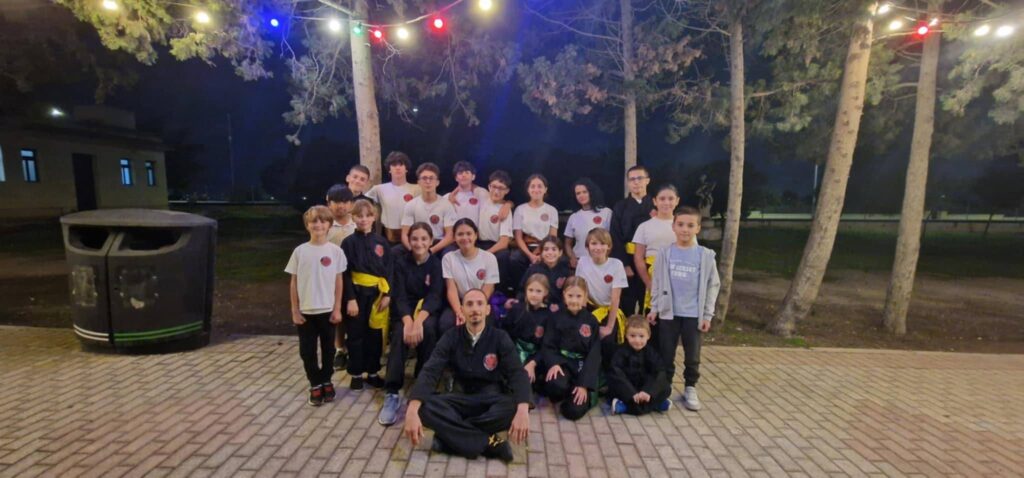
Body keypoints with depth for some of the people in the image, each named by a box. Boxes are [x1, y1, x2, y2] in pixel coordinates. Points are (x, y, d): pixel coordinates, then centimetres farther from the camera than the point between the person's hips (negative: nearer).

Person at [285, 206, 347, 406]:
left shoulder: (335, 251, -5)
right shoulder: (300, 251, -4)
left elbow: (339, 281, -1)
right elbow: (294, 282, 1)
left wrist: (337, 308, -2)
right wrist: (294, 310, 0)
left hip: (327, 310, 0)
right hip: (306, 311, 1)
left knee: (328, 349, 12)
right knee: (307, 350, 8)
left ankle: (326, 381, 30)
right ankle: (315, 385, 23)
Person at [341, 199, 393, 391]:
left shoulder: (381, 241, 3)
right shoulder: (349, 242, -4)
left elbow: (388, 270, 3)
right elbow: (345, 273, -7)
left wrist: (387, 294, -5)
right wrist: (350, 299, -13)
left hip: (377, 293, 2)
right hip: (357, 292, -2)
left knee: (375, 334, 10)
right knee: (356, 334, 7)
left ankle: (373, 372, 24)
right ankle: (356, 374, 21)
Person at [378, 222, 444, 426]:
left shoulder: (437, 264, -3)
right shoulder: (401, 262, 0)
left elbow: (435, 296, -13)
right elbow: (399, 296, -10)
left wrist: (418, 321, -32)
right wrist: (408, 321, -29)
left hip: (429, 311, 0)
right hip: (404, 311, 1)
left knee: (427, 329, -34)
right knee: (400, 334, -31)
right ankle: (392, 394, -31)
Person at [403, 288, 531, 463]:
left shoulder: (500, 338, -6)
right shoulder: (451, 337, -4)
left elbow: (518, 374, -18)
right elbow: (429, 372, -16)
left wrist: (522, 410, -39)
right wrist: (412, 410, -34)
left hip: (493, 400, -1)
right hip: (463, 399, 1)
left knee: (516, 407, -34)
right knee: (424, 406, -27)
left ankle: (451, 435, -22)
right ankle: (489, 442, -27)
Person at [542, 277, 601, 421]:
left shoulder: (591, 321, -1)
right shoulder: (557, 318, 0)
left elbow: (594, 355, -4)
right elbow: (548, 346, -1)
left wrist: (584, 384, -14)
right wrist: (553, 363, -24)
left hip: (583, 366, 0)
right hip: (562, 362, 0)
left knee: (574, 411, -21)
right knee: (556, 385, -36)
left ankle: (587, 393, 12)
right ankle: (566, 393, 1)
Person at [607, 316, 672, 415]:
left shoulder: (651, 351, -3)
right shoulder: (621, 351, -11)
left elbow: (659, 372, -14)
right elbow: (616, 374, -22)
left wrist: (648, 392, -30)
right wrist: (633, 394, -32)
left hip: (646, 387, 3)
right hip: (626, 389, -3)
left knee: (666, 387, -21)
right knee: (614, 384, -32)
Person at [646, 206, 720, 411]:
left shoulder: (705, 255, -3)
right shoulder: (664, 253, -2)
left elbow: (713, 285, 2)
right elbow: (657, 283, 4)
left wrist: (707, 315, 0)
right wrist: (654, 308, 3)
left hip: (694, 315, 0)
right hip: (668, 313, 0)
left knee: (692, 357, 10)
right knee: (666, 355, 9)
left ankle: (690, 389, 29)